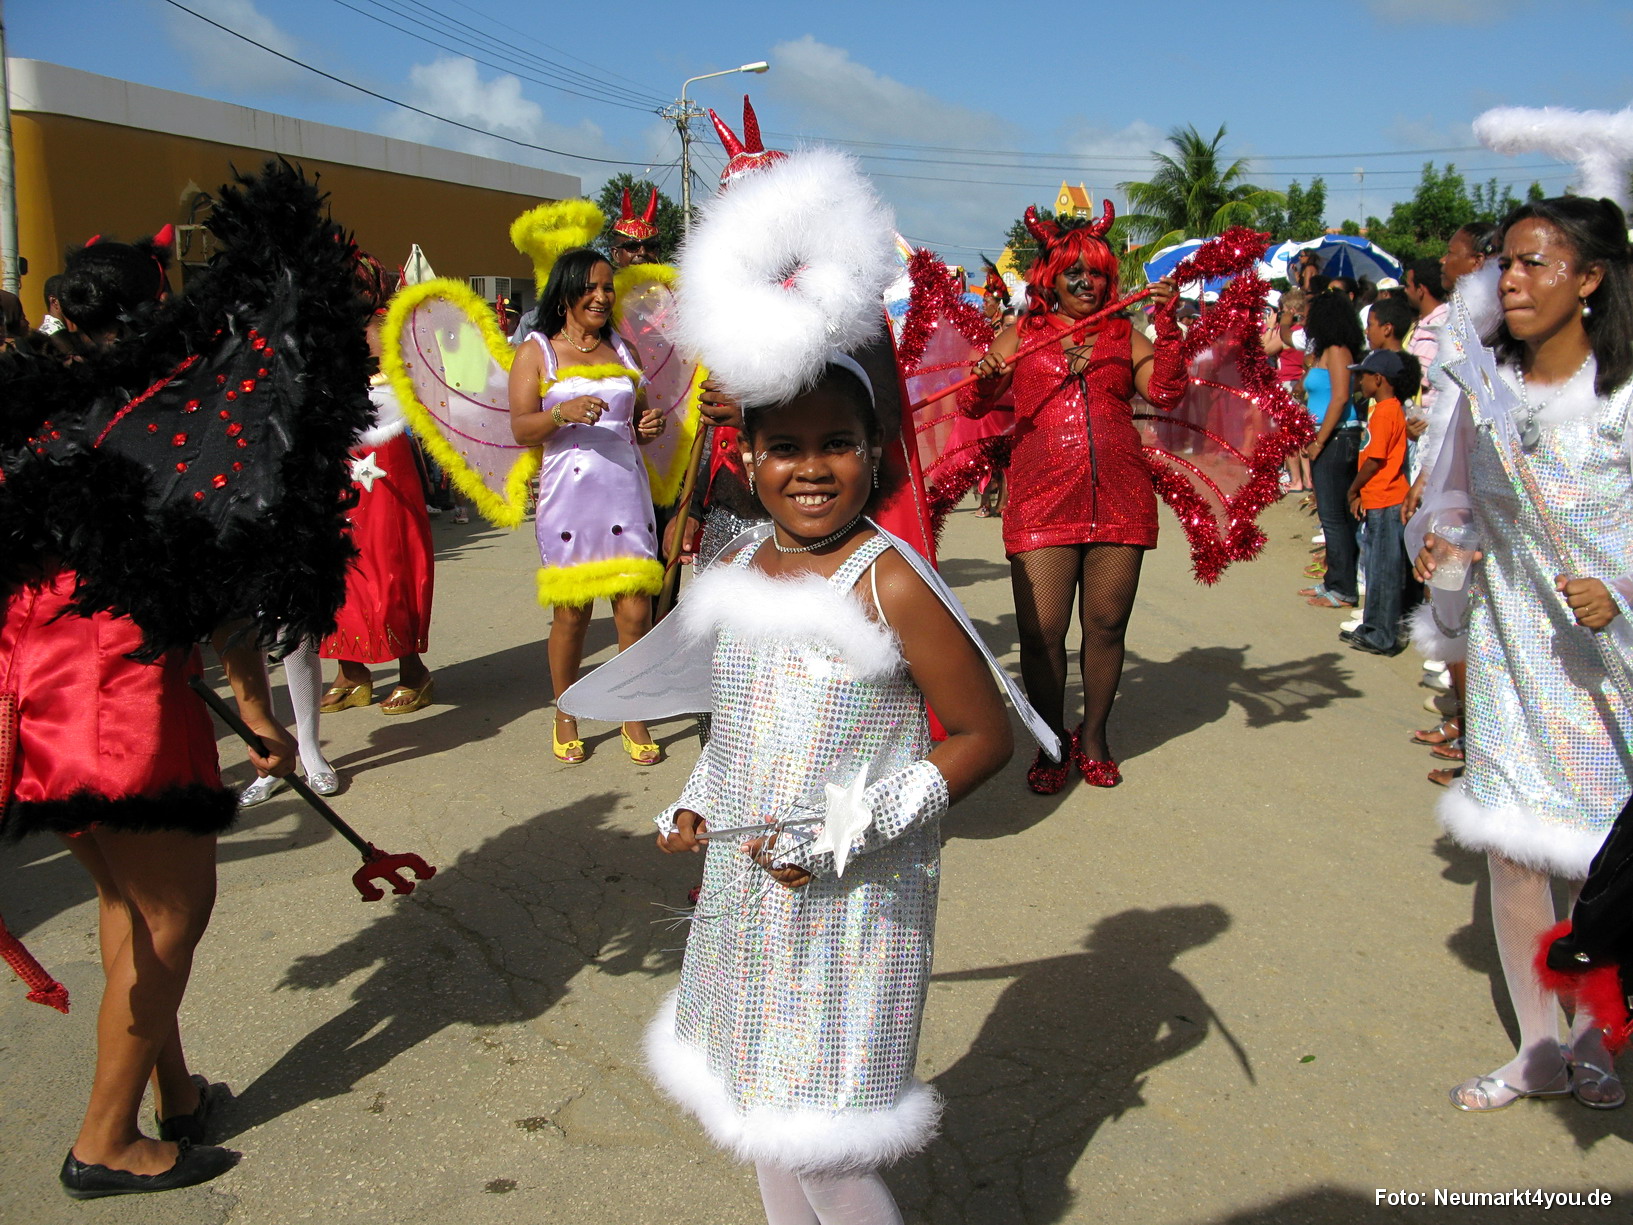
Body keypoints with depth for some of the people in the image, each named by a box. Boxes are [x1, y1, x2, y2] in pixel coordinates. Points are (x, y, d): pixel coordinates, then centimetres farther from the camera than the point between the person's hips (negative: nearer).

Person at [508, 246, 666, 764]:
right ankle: (566, 720, 21)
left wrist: (648, 426, 2)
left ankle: (634, 720, 12)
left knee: (635, 611, -3)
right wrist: (562, 413, -22)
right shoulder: (536, 352, 5)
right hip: (568, 492, -3)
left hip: (626, 489, 3)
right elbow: (520, 429, -4)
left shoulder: (622, 351, 18)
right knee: (571, 612, 2)